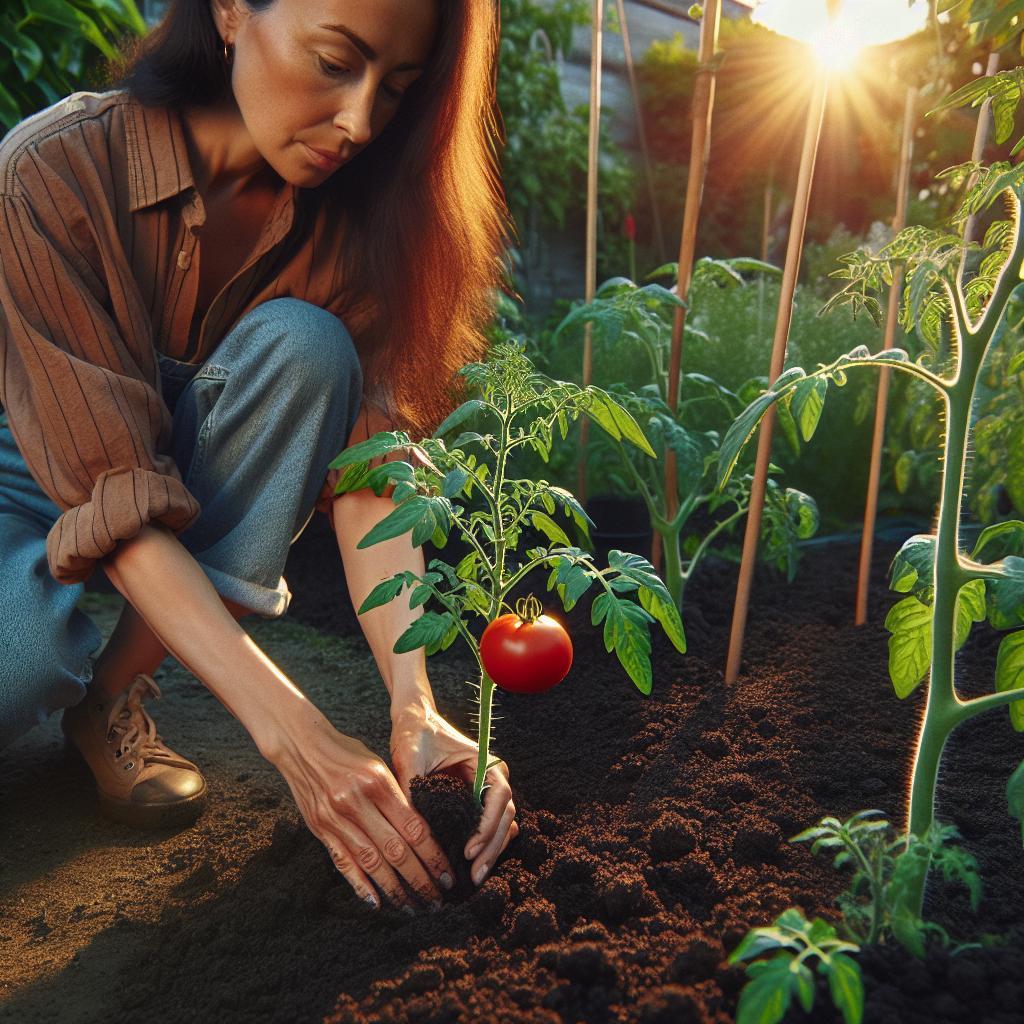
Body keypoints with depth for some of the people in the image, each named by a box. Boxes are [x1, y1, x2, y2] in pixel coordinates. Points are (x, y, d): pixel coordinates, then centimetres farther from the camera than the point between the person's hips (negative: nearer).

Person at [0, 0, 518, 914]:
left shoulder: (341, 210, -14)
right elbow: (116, 492, -32)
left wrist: (417, 710, -37)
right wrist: (295, 736, -40)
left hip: (202, 471, 4)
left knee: (303, 348, -27)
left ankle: (116, 691, -13)